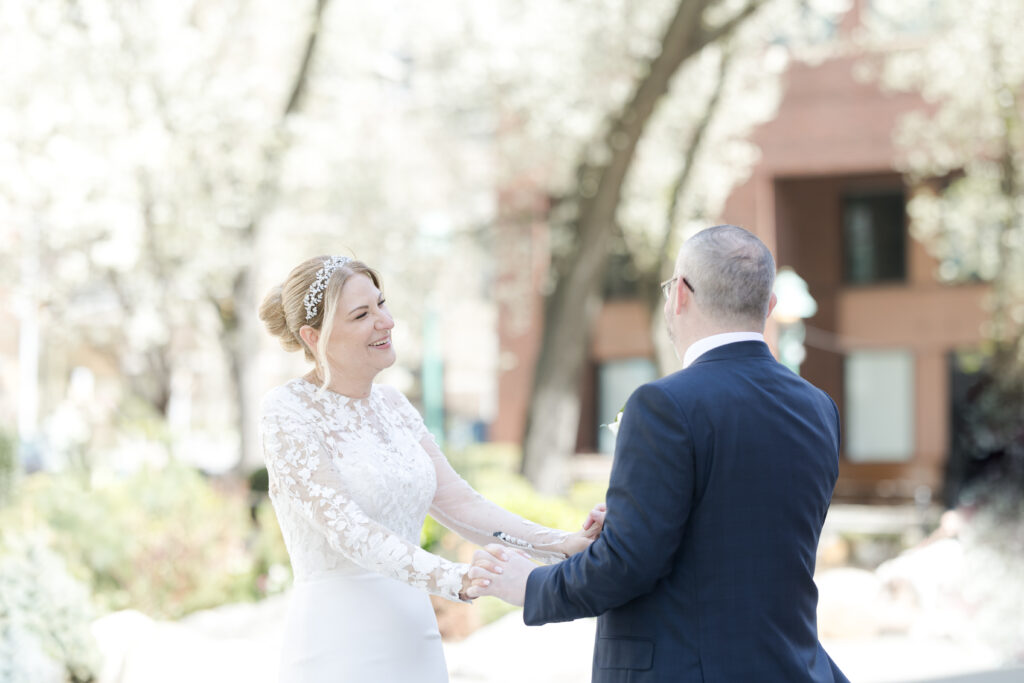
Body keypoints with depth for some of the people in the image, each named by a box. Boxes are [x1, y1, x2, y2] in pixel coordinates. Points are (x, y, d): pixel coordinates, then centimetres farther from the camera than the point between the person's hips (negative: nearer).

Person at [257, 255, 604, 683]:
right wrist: (454, 579, -32)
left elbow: (459, 503, 6)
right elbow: (345, 527, -19)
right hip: (339, 647, -6)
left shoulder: (392, 405, 11)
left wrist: (561, 545, -9)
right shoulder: (287, 411, -9)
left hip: (413, 642, 6)